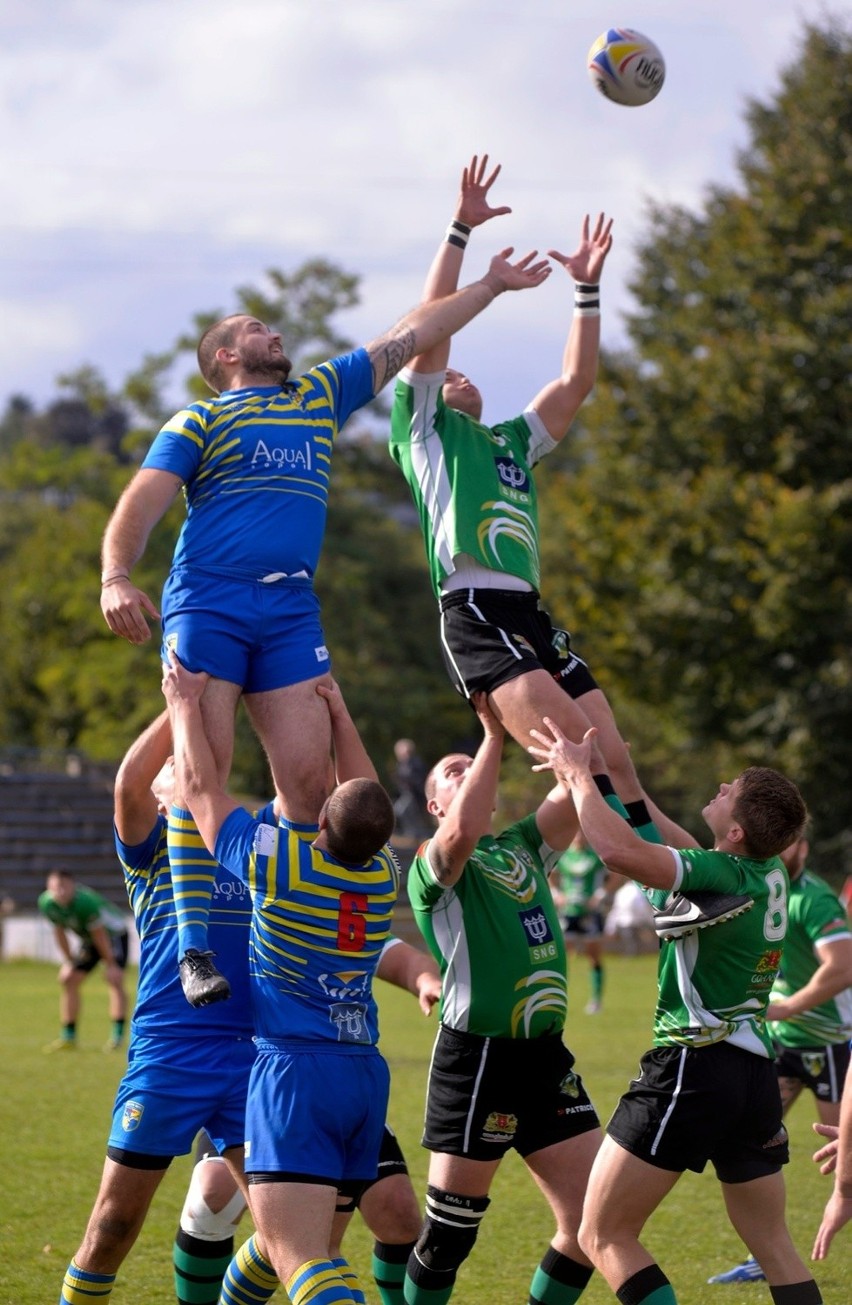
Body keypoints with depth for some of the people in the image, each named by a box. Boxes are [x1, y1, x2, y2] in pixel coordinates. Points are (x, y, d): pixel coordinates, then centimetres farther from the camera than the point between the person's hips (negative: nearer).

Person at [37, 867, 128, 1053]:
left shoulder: (86, 902, -38)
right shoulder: (46, 903, -20)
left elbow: (99, 935, -28)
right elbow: (59, 931, -3)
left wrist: (110, 964, -20)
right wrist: (68, 961, 2)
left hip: (114, 933, -7)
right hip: (88, 940, 7)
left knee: (115, 980, -22)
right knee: (68, 979, 1)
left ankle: (117, 1036, -24)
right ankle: (68, 1037, 9)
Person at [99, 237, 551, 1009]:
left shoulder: (322, 395, 25)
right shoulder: (199, 422, 10)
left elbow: (410, 336, 32)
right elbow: (141, 503, -1)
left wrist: (491, 287, 34)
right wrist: (116, 577, -19)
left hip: (292, 612, 4)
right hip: (207, 604, -4)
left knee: (309, 778, -8)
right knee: (203, 770, -14)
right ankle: (195, 946, -18)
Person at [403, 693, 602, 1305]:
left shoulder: (526, 847, 17)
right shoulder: (433, 866, -2)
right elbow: (464, 831, -25)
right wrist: (493, 735, -21)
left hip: (546, 1055, 6)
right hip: (476, 1059, -6)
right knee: (449, 1234, 0)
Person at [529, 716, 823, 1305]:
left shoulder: (725, 876, -16)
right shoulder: (771, 875, 8)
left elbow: (619, 849, -28)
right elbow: (683, 850, 26)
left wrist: (580, 775, -13)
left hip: (694, 1064, -9)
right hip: (756, 1072, 9)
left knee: (605, 1235, -2)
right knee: (775, 1248, 14)